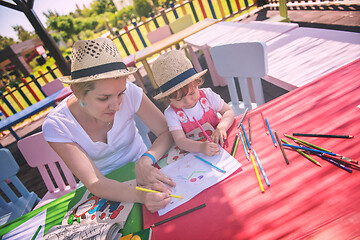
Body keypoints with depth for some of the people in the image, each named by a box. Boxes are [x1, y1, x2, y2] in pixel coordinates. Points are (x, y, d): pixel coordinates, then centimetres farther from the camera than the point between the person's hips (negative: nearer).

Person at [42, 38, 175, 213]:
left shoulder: (129, 92, -21)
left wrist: (145, 161, -34)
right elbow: (95, 183, -28)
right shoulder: (56, 126, -23)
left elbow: (167, 132, -15)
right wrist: (139, 195, -47)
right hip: (105, 191, 0)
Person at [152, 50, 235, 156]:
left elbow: (229, 111, -4)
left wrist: (221, 128, -25)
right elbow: (180, 140, -23)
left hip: (218, 142, 1)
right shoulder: (171, 114, -14)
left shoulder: (207, 95, -8)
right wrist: (201, 147, -42)